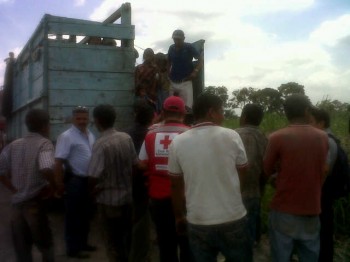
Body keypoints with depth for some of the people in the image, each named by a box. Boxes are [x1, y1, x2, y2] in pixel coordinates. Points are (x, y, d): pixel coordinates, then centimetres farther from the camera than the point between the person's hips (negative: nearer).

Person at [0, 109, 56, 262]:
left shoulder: (14, 145, 7)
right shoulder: (44, 144, -11)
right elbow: (46, 169, -30)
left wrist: (14, 189, 9)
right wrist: (54, 187, -13)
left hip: (17, 204, 5)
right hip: (35, 203, -5)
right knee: (46, 246, 14)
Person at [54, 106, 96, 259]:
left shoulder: (91, 136, 10)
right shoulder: (66, 136, -15)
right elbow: (58, 162, -19)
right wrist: (60, 184, -20)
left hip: (88, 180, 8)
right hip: (74, 181, -8)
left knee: (85, 214, 19)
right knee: (73, 215, 3)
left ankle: (83, 242, 34)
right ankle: (73, 248, 15)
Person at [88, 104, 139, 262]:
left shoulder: (101, 144, -21)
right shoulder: (126, 138, -3)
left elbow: (94, 177, -23)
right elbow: (135, 164, 4)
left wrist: (92, 190, -2)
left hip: (108, 200, -6)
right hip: (127, 196, 6)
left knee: (113, 243, 10)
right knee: (126, 238, 21)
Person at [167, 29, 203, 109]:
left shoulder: (189, 47, -5)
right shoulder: (171, 48, 7)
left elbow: (201, 58, -1)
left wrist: (195, 71, -12)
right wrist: (168, 74, 9)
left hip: (185, 82, -4)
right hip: (172, 82, 4)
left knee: (187, 107, -12)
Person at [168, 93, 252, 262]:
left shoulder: (177, 142, -5)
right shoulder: (231, 136, -10)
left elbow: (176, 186, 3)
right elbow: (243, 169, 5)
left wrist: (179, 216, 15)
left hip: (197, 223, 2)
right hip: (233, 220, -1)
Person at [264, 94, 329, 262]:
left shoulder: (277, 137, -11)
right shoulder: (323, 138, 2)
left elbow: (267, 170, 1)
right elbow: (323, 171, 14)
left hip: (284, 211, -3)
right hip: (312, 211, 4)